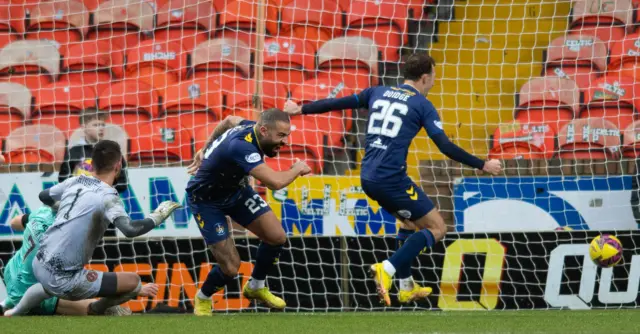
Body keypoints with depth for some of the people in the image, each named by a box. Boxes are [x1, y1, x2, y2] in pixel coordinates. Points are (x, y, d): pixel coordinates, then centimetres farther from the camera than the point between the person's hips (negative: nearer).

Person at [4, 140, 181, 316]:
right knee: (133, 283, 0)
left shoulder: (74, 182, 6)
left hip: (39, 265, 8)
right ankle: (96, 309, 22)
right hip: (63, 280, -8)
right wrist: (158, 217, -14)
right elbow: (130, 230, -30)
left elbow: (44, 197, 25)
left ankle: (14, 314, 55)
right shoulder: (107, 195, -14)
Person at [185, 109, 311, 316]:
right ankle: (202, 298, 21)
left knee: (277, 237, -2)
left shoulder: (250, 127, -14)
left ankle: (255, 287, 25)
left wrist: (206, 150, 20)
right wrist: (297, 169, -29)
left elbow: (229, 121, 11)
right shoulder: (241, 147, -41)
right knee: (231, 267, -12)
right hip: (206, 200, -8)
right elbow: (276, 182, -50)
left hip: (235, 189, 8)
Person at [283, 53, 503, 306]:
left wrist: (300, 109, 32)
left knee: (410, 220, 28)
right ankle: (387, 269, -14)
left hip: (368, 178, 7)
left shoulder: (378, 93, 14)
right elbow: (446, 147, -9)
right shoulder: (422, 105, -2)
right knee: (437, 228, 2)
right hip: (392, 179, -7)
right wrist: (482, 165, -2)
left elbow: (337, 103, 19)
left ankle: (406, 287, 25)